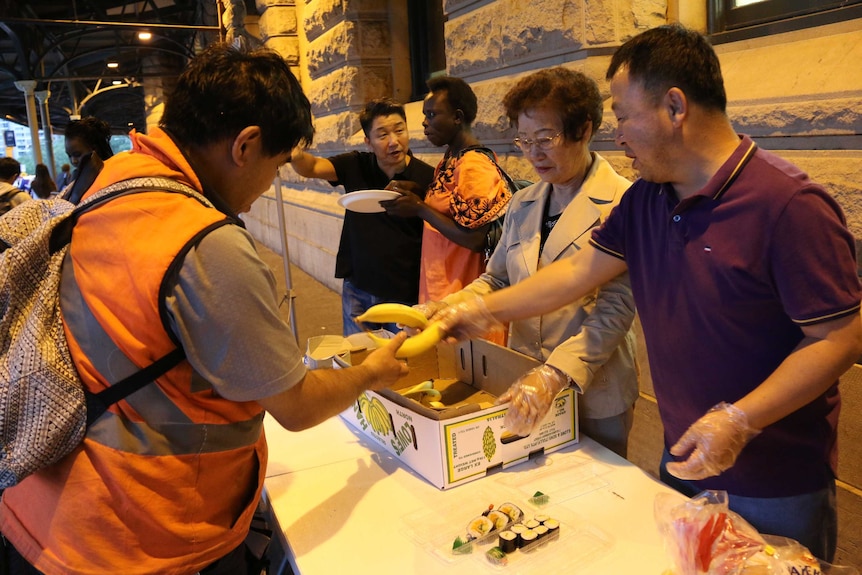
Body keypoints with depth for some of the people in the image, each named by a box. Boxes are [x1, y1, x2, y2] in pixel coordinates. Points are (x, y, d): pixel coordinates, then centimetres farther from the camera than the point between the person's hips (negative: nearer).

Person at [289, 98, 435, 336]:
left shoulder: (427, 177, -11)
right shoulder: (356, 166, -1)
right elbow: (312, 167, -12)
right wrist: (295, 155, -32)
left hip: (406, 294, -3)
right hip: (357, 289, 3)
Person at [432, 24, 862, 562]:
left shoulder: (790, 204, -21)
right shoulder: (645, 198, 1)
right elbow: (579, 271, 6)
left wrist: (739, 421, -26)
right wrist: (483, 310, 5)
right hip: (684, 459, 6)